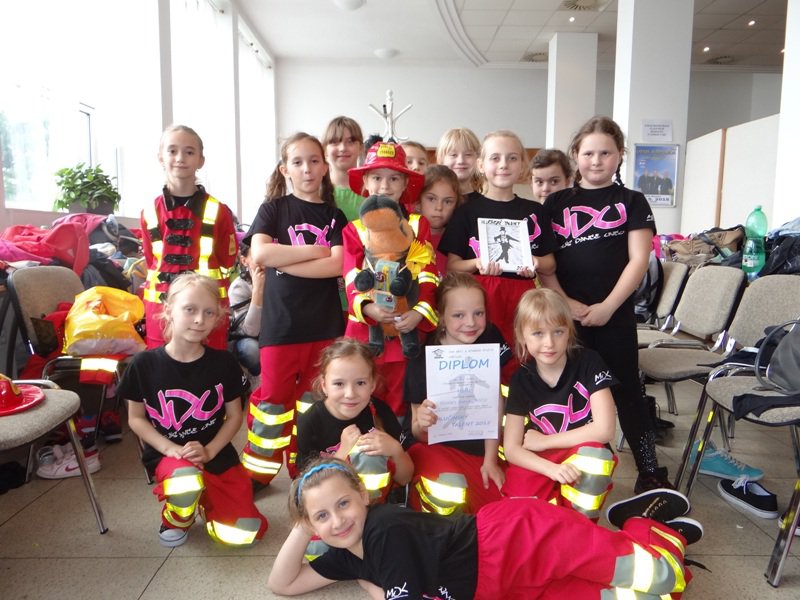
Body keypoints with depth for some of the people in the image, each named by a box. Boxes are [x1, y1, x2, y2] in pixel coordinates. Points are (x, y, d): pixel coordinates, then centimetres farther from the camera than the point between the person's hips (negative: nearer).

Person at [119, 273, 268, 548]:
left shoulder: (223, 362, -5)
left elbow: (234, 416, 1)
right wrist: (169, 448, -14)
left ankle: (204, 501, 22)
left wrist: (209, 451, -13)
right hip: (167, 455, -1)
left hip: (218, 456, 2)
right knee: (186, 481, -37)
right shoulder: (144, 364, -8)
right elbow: (136, 418, 0)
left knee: (245, 533, -10)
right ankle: (176, 520, 0)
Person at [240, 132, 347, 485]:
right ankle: (257, 470, 19)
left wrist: (282, 262, -11)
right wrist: (317, 250, -10)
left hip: (325, 323, 2)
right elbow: (259, 253, -12)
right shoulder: (273, 209, 6)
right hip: (281, 321, -1)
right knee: (273, 397, 4)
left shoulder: (334, 215, 9)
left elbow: (337, 265, -7)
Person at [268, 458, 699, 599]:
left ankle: (650, 525, 15)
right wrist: (301, 529, -3)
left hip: (519, 538, -7)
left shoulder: (386, 530, -19)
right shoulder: (345, 555, 8)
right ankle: (642, 527, 23)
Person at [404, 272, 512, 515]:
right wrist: (421, 424, -30)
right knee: (451, 492, -30)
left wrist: (490, 460, -10)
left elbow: (494, 406, -4)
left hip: (482, 450, 4)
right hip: (437, 450, -3)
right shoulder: (423, 360, -13)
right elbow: (420, 436, -7)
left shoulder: (488, 342, -5)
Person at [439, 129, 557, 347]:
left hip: (522, 298, 2)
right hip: (481, 297, -2)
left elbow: (550, 264, 12)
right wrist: (477, 263, -17)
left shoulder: (534, 210, 9)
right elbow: (452, 265, 1)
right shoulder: (467, 210, 2)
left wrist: (536, 263, -8)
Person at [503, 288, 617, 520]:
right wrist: (553, 469, -27)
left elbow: (604, 430, -16)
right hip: (539, 466, 0)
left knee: (592, 451, -35)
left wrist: (543, 441, -10)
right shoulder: (521, 380, -4)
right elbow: (511, 448, -8)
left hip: (584, 459, 0)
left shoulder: (589, 363, -9)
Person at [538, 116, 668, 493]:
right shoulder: (556, 202, 8)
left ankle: (650, 471, 18)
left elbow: (638, 260, -2)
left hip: (615, 314, -1)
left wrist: (607, 307, -12)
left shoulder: (632, 202, 5)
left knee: (626, 389, 6)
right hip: (565, 313, 1)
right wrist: (566, 303, -9)